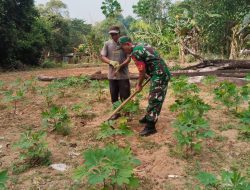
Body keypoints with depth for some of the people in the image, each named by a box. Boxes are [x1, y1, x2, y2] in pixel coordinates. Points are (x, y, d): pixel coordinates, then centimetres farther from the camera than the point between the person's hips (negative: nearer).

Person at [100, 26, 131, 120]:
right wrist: (111, 62, -18)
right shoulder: (107, 44, 2)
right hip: (112, 75, 3)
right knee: (114, 95, 13)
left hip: (123, 75, -3)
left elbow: (128, 58, -8)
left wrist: (120, 66, -23)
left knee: (125, 96, 4)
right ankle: (116, 112, 30)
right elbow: (102, 57, 0)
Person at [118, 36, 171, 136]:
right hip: (162, 73, 10)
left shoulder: (135, 52, -15)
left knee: (154, 100, -6)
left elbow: (142, 71, -11)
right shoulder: (142, 45, 15)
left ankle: (150, 127, -1)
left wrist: (139, 85, 2)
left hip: (159, 76, -10)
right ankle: (149, 117, 34)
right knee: (153, 98, 20)